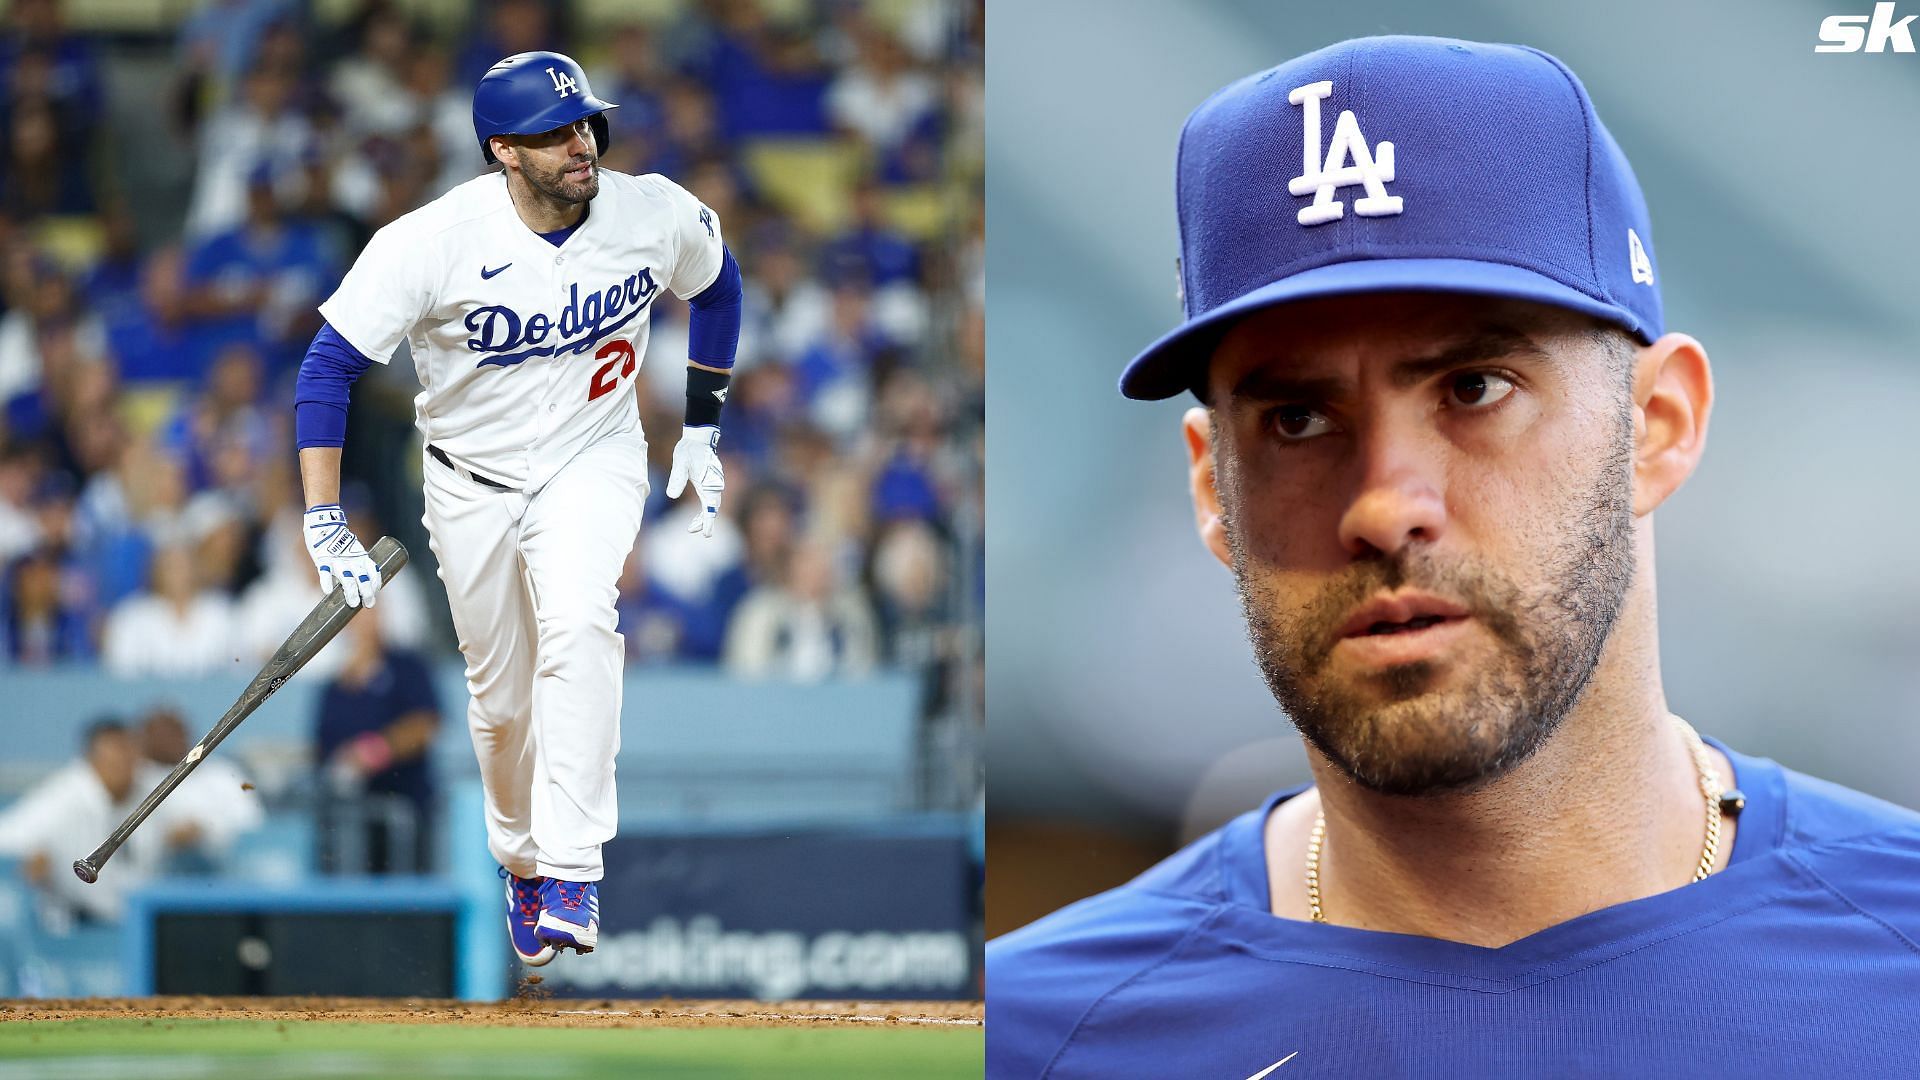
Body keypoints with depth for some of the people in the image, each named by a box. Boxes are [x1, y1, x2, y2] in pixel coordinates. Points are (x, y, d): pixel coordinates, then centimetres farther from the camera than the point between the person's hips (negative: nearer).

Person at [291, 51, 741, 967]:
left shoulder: (657, 215, -17)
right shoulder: (434, 241, -25)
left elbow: (716, 285, 8)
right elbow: (326, 368, -20)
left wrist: (701, 429, 10)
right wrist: (326, 529, -25)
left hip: (592, 462, 0)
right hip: (472, 480, 0)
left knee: (577, 621, -29)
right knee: (501, 695, 10)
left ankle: (574, 875, -29)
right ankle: (521, 859, 40)